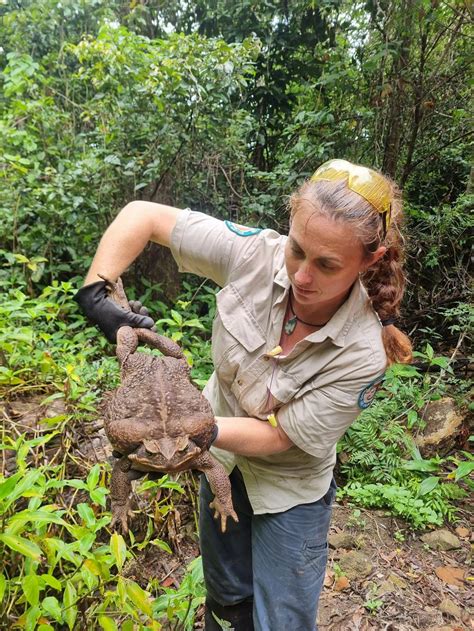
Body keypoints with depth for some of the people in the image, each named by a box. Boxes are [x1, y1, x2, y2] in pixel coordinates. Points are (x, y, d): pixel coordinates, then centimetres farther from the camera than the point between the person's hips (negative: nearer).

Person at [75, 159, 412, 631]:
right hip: (222, 456, 3)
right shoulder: (255, 254, -27)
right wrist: (95, 292, -30)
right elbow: (143, 215, -19)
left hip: (288, 486, -2)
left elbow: (278, 435, -26)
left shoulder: (365, 353, -32)